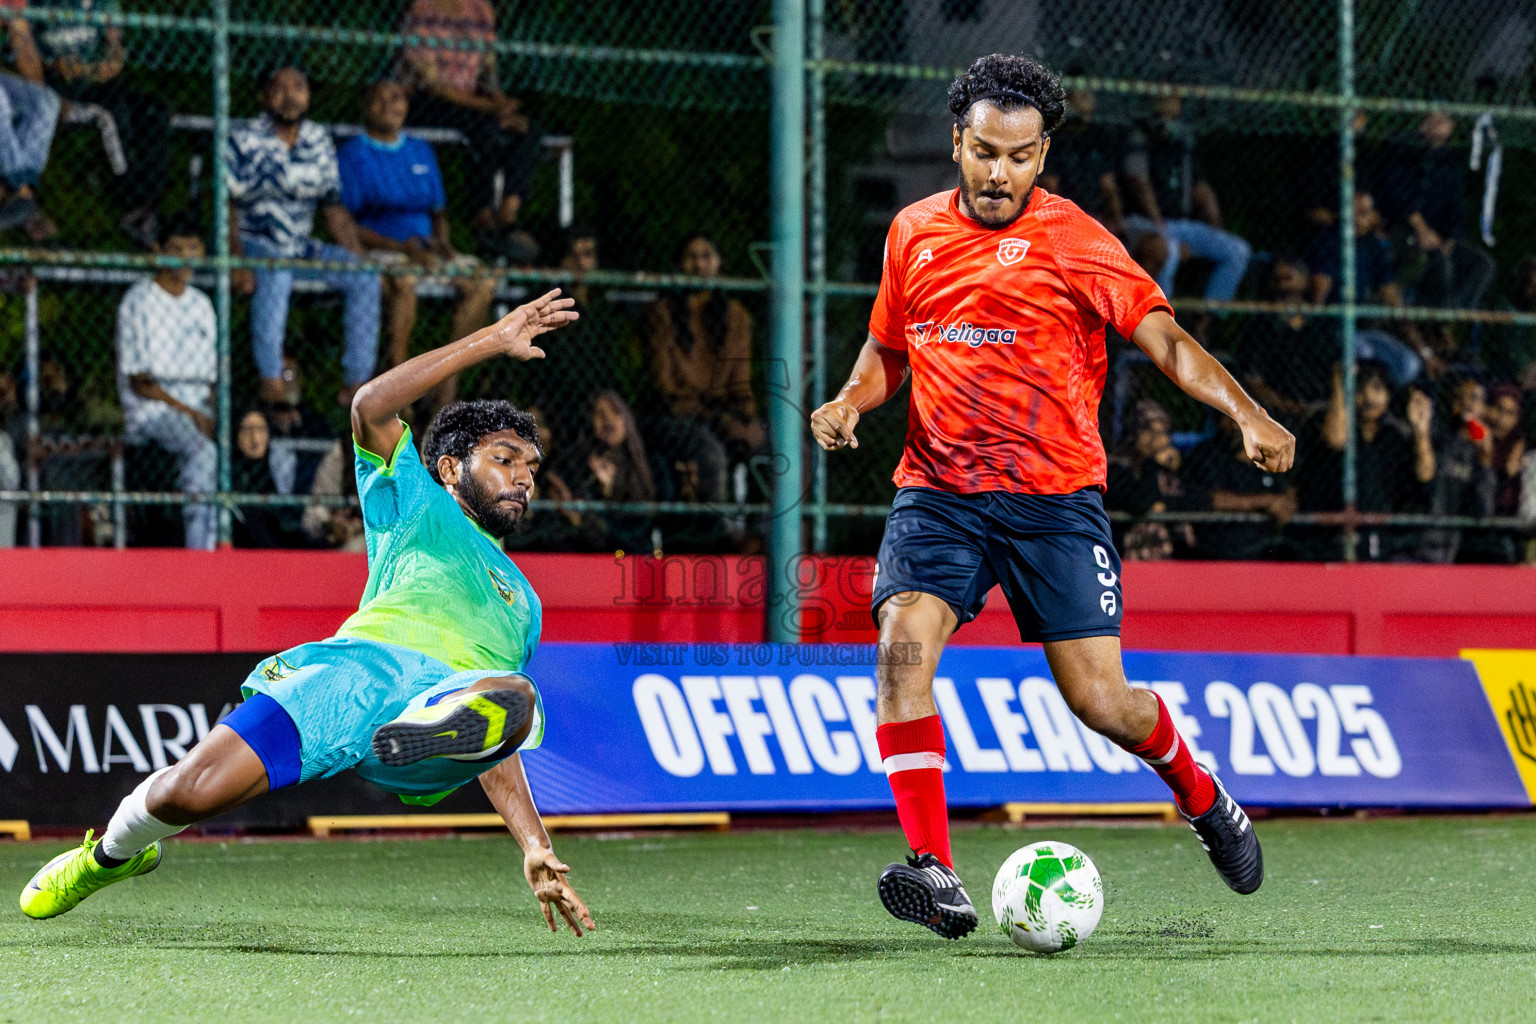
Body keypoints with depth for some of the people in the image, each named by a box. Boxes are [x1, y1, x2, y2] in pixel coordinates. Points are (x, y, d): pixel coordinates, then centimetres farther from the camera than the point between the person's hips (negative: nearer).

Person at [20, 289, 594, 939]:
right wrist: (491, 341, 12)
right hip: (367, 661, -3)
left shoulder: (522, 604, 41)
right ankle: (112, 854, 12)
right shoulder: (419, 508, 29)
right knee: (188, 793, -17)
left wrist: (537, 849, 23)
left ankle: (430, 731, -65)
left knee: (514, 698, -35)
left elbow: (496, 756, 37)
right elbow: (371, 409, 10)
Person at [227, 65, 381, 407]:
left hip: (302, 247, 5)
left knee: (365, 278, -15)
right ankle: (271, 379, -39)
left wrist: (360, 260, 0)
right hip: (254, 243, -5)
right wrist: (236, 262, -26)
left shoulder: (319, 142, 9)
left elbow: (334, 208, 12)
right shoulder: (243, 139, -6)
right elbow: (225, 205, -12)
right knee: (275, 275, -39)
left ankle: (355, 384, -15)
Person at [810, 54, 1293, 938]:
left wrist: (1248, 416, -24)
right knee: (904, 647, -23)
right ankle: (934, 872, -22)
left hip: (1055, 494, -3)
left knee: (1101, 701, -4)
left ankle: (1204, 798, 28)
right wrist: (850, 402, 3)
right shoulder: (914, 234, 9)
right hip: (938, 492, 3)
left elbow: (1166, 339, -9)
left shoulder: (1074, 242, -4)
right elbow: (888, 348, 24)